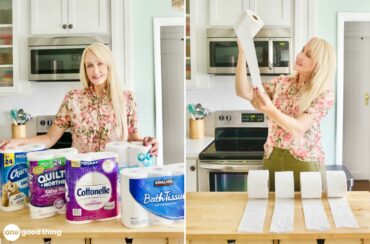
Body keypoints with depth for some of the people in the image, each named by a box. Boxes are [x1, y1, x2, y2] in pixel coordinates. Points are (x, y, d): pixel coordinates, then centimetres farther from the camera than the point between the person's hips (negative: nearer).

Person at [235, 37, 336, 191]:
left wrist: (270, 110, -38)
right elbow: (244, 92, -8)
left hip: (305, 162, -3)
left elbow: (299, 128, -22)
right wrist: (242, 51, -14)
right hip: (273, 158, 4)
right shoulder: (282, 83, 3)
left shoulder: (324, 94, -9)